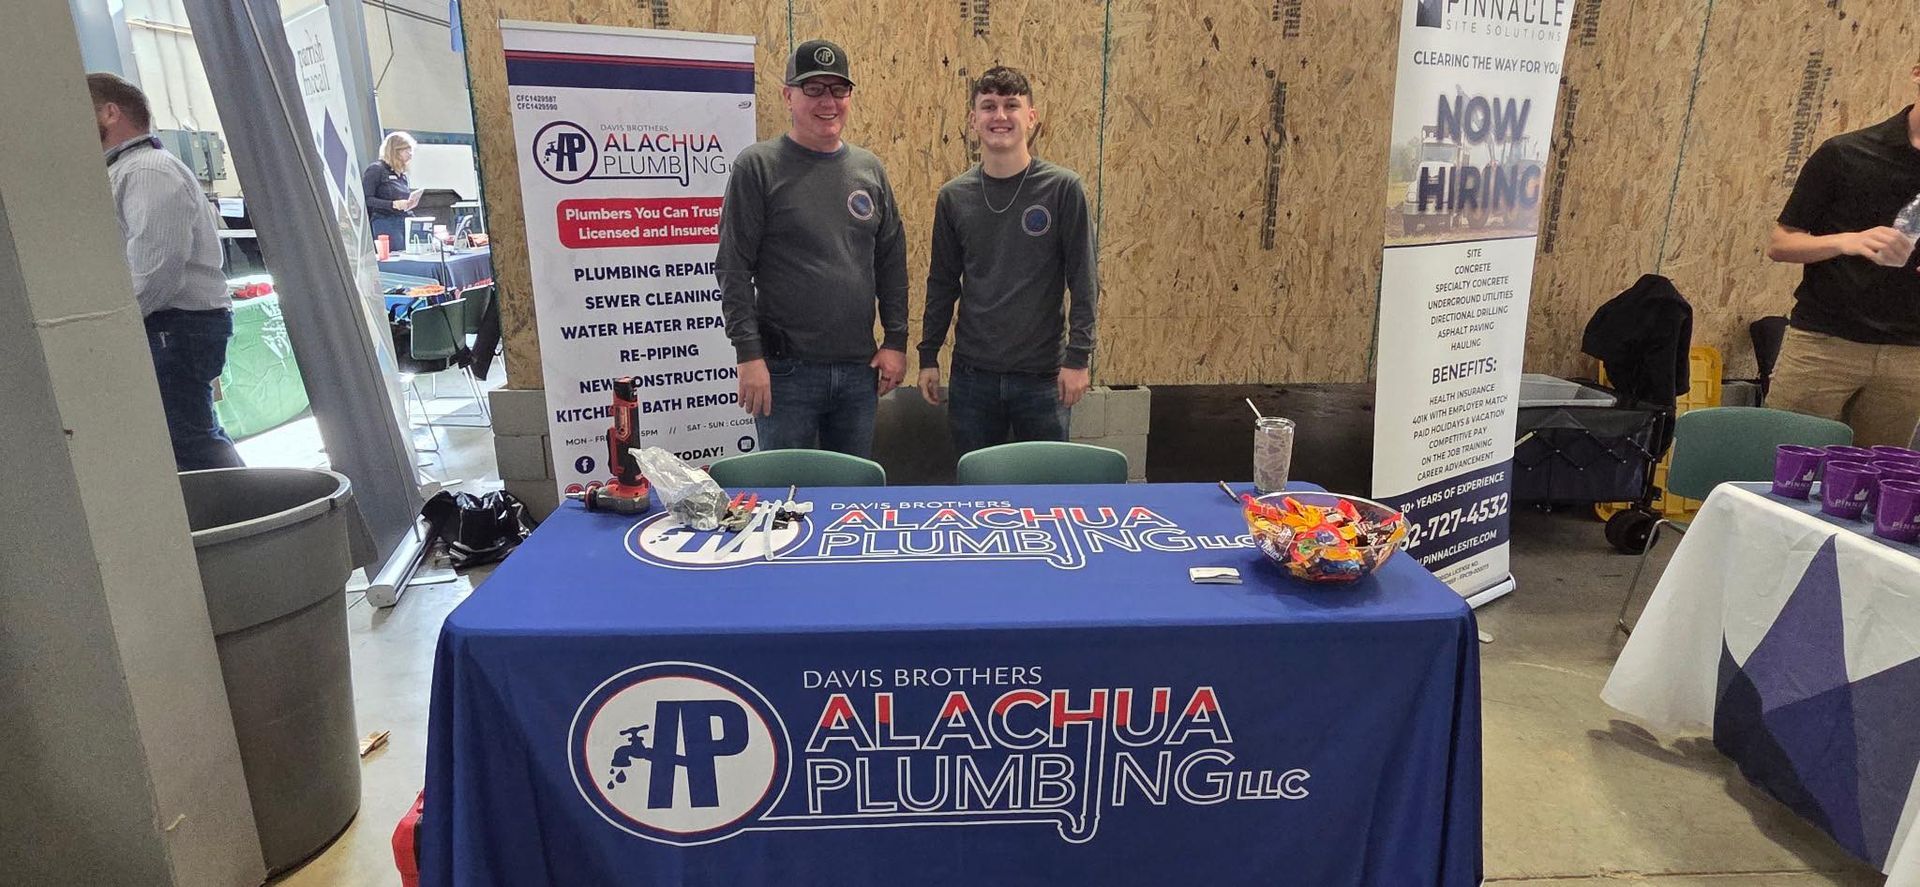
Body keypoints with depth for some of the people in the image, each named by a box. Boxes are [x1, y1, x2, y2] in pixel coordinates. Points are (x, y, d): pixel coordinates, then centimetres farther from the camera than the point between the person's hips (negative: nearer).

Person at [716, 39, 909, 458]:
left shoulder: (869, 168, 10)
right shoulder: (758, 165, -4)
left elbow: (892, 262, 12)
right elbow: (733, 268, -7)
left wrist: (896, 341, 6)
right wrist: (749, 354, -12)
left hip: (860, 369, 4)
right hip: (787, 370, -4)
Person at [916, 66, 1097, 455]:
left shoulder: (1063, 188, -5)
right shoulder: (953, 196, 4)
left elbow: (1084, 281, -5)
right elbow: (942, 283, 10)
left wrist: (1078, 357, -9)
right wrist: (928, 356, 9)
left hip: (1042, 377, -2)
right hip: (971, 375, 2)